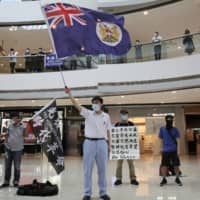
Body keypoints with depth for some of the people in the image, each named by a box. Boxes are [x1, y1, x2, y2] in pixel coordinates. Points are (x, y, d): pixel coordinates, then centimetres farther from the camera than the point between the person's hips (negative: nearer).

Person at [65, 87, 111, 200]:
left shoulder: (106, 116, 7)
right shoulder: (88, 114, 1)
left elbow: (108, 131, 11)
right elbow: (77, 105, -11)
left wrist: (109, 144, 8)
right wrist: (69, 93, -21)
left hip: (102, 143, 1)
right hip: (89, 142, -1)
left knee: (102, 169, 8)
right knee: (88, 169, 4)